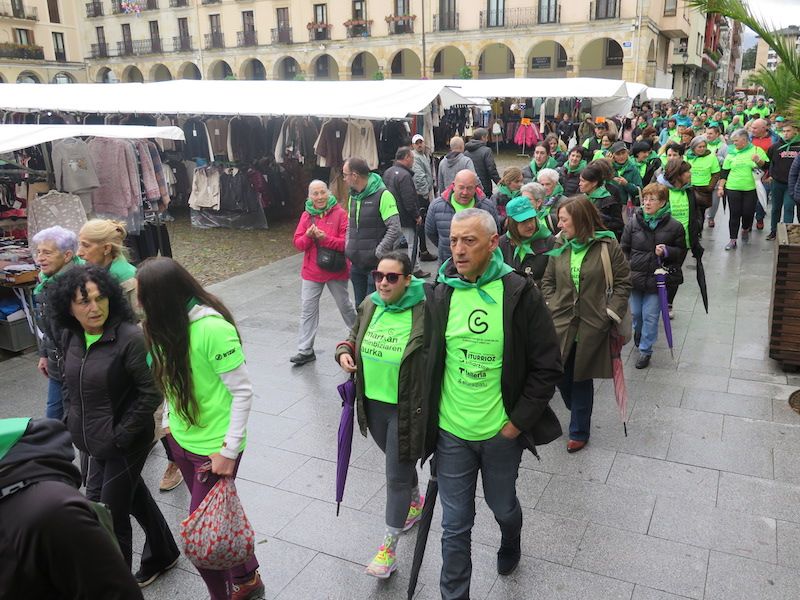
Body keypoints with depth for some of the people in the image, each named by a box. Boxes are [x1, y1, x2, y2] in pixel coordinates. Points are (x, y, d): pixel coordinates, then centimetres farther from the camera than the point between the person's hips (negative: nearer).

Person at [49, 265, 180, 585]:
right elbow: (68, 381, 16)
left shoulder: (131, 338, -22)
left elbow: (151, 393, -20)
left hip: (125, 444, -7)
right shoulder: (72, 337, -1)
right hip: (93, 443, 7)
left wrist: (121, 435, -17)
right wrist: (74, 420, 8)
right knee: (135, 498, 24)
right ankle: (163, 554, 46)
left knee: (111, 516, 2)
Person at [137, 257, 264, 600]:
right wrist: (168, 420, 12)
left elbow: (243, 392, -20)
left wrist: (229, 452, -17)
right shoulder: (169, 322, -3)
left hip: (214, 447, -7)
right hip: (181, 439, 7)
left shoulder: (212, 328, -26)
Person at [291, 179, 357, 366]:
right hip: (311, 271, 3)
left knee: (345, 305, 14)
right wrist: (307, 236, -20)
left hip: (336, 270, -3)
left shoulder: (339, 213, -10)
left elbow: (346, 242, -16)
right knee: (307, 310, 2)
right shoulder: (306, 215, 3)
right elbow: (298, 243, 1)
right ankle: (305, 350, 8)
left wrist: (325, 238, -27)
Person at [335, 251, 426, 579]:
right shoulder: (369, 306, -2)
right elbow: (355, 337, 16)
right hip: (373, 404, 6)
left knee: (397, 475, 6)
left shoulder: (424, 314, -21)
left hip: (407, 409, -6)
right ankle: (415, 502, 55)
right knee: (399, 461, 27)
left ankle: (389, 546, 23)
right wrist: (344, 351, -5)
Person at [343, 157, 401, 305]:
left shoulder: (382, 195, -12)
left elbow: (395, 229, -17)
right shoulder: (354, 196, 12)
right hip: (356, 264, 7)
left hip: (376, 265, -7)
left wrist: (377, 253, -17)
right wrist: (348, 247, 9)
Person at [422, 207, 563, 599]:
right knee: (455, 524, 10)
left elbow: (547, 366, -8)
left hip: (502, 432, -1)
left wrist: (518, 421, -9)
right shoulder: (438, 293, -6)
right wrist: (427, 418, 3)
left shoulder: (520, 294, -13)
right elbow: (424, 360, 5)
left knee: (502, 506, 23)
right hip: (450, 433, 1)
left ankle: (510, 544, 58)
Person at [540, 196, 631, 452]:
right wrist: (550, 306, 1)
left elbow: (623, 281, -1)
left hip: (592, 326, -3)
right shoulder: (560, 246, 5)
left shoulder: (607, 246, -6)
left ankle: (579, 431, 26)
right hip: (561, 323, 3)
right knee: (560, 375, 5)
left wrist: (611, 311, -9)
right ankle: (579, 413, 37)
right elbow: (548, 280, 14)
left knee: (581, 379, 8)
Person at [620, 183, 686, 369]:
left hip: (657, 279, -2)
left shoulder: (674, 226, -7)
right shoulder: (633, 222, -3)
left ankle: (645, 350, 18)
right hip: (634, 277, 2)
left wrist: (667, 251, -16)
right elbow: (624, 248, 5)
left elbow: (681, 252, 4)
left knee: (650, 316, 3)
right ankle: (638, 331, 49)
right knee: (635, 312, 16)